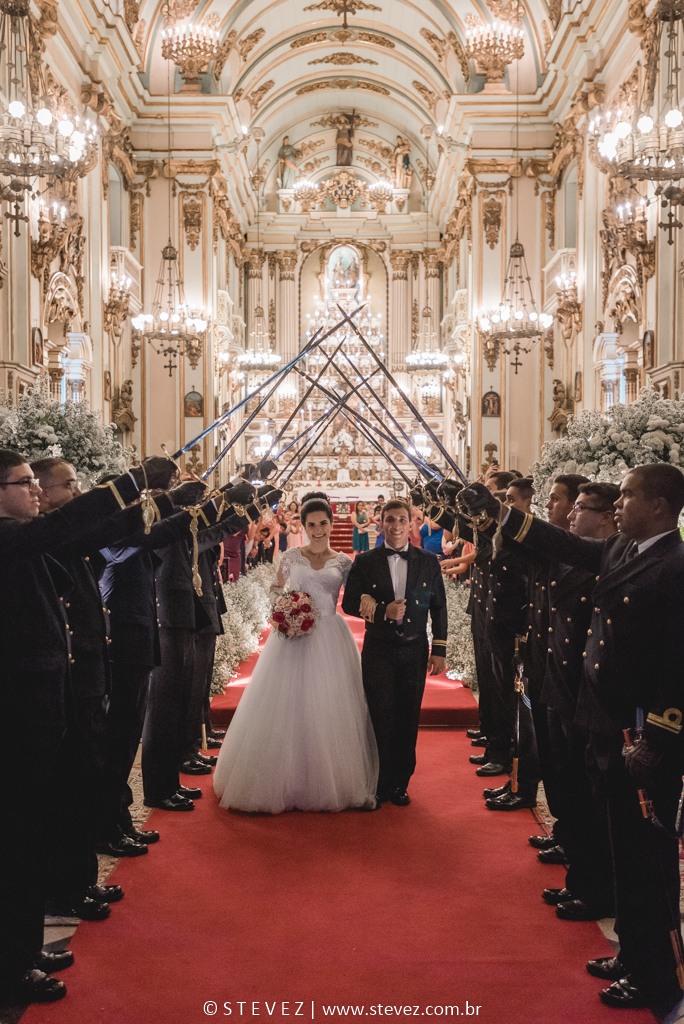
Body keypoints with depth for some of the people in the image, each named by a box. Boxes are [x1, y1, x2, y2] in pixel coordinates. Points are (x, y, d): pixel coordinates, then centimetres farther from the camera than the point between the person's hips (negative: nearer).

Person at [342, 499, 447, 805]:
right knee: (381, 719, -1)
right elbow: (349, 603, 1)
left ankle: (400, 784, 19)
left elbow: (439, 608, 8)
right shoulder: (365, 562, 1)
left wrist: (439, 650, 3)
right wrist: (383, 611, -16)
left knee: (408, 720, 6)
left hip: (414, 651, 1)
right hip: (378, 651, -1)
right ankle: (379, 785, 12)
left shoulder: (428, 562, 5)